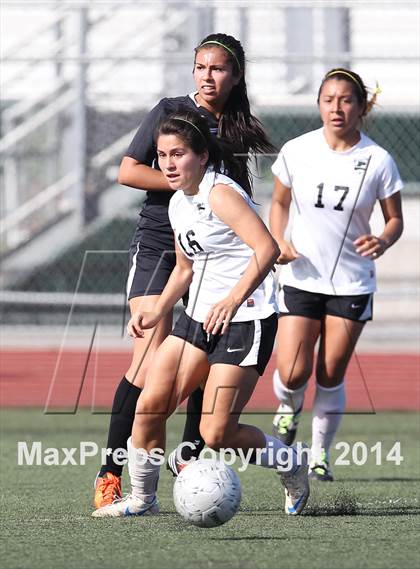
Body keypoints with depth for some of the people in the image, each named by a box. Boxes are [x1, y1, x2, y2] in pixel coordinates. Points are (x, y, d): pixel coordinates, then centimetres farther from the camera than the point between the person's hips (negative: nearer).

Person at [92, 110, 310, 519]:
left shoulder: (221, 194, -15)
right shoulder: (177, 205, 13)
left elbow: (267, 248, -24)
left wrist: (232, 300, -28)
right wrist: (157, 313, 15)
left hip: (245, 318, -8)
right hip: (199, 316, 8)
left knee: (216, 435, -10)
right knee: (150, 404, -4)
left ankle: (291, 465, 15)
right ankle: (141, 499, 11)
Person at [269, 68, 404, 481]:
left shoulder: (377, 161, -7)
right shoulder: (296, 151, -5)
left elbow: (395, 218, 3)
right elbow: (279, 202, 10)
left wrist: (383, 242, -19)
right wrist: (279, 241, -7)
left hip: (352, 283, 0)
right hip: (301, 277, 0)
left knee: (331, 377, 2)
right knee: (292, 374, -9)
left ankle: (321, 453, 21)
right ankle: (289, 407, 27)